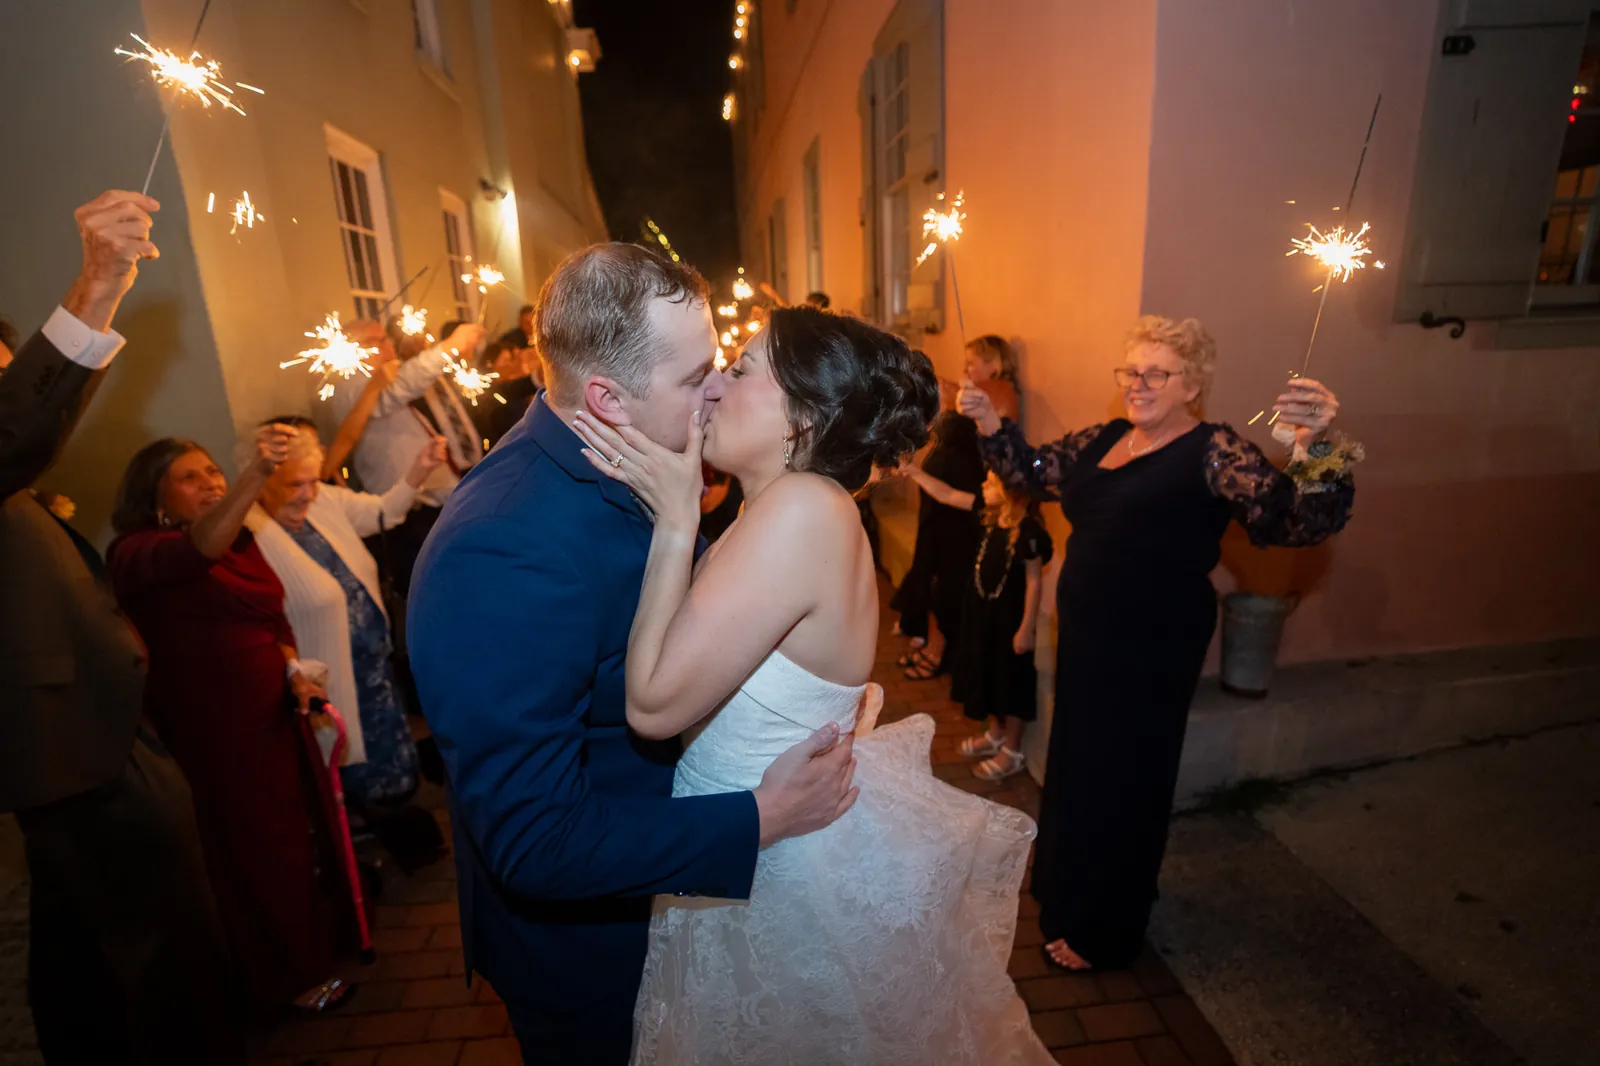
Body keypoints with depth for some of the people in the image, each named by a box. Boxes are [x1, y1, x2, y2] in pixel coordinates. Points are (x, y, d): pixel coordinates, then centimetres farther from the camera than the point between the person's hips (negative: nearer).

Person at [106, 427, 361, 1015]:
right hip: (216, 732, -6)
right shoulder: (137, 554, -14)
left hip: (277, 715, 6)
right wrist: (257, 472, -52)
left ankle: (320, 939, 42)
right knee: (256, 849, 10)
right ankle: (290, 978, 32)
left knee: (306, 827, 17)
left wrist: (292, 669, -4)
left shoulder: (242, 542, 8)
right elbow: (198, 548, -39)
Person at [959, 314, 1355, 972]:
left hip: (1153, 652, -6)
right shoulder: (1103, 441, 6)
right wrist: (990, 424, -4)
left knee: (1123, 780, 10)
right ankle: (1066, 891, 49)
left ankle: (1105, 936, 34)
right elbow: (1032, 470, 11)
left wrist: (1312, 449, -43)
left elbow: (1296, 521, -24)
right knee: (1076, 765, 23)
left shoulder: (1214, 452, -14)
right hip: (1086, 639, 7)